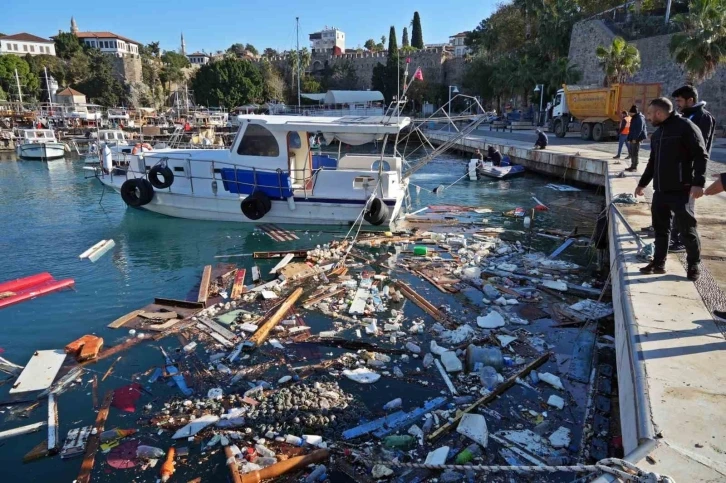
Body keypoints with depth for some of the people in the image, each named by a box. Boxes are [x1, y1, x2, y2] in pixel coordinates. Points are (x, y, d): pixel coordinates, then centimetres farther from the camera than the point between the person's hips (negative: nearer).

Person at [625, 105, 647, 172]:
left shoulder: (639, 118, -13)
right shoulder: (633, 118, 16)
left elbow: (639, 129, -19)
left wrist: (635, 138, -22)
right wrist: (629, 138, 17)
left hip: (637, 139, -10)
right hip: (632, 138, 10)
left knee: (635, 153, -7)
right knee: (632, 152, 12)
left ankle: (635, 167, -4)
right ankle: (632, 166, 20)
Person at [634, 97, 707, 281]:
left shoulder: (686, 127, -8)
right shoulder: (657, 133, 17)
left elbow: (701, 156, -13)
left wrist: (698, 182, -22)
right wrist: (642, 183, 28)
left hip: (680, 191, -8)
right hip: (660, 191, 8)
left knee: (687, 229, 1)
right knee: (660, 228, 11)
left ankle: (694, 265, 14)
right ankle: (658, 263, 20)